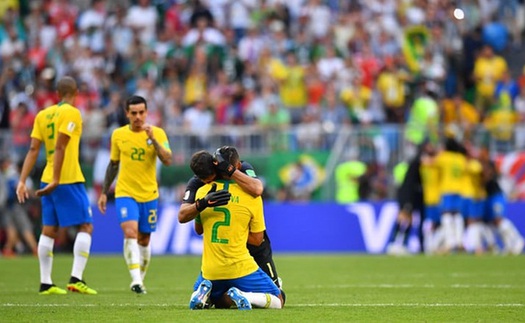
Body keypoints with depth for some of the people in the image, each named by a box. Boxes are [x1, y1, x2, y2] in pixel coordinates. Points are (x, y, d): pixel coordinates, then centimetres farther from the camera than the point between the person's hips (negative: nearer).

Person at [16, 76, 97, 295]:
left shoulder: (42, 115, 9)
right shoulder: (72, 113, -9)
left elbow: (33, 149, 3)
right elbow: (60, 147, -18)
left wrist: (22, 181, 0)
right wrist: (56, 180, -19)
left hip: (48, 180, 7)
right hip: (69, 179, -7)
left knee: (49, 230, 9)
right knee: (86, 227, -1)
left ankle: (45, 283, 8)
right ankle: (76, 279, -12)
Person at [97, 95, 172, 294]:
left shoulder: (157, 133, -4)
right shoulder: (118, 135, 2)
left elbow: (167, 161, -16)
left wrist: (153, 139, -26)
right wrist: (104, 192, 14)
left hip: (149, 195, 1)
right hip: (125, 193, -1)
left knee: (144, 240, 9)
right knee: (130, 233, -20)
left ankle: (140, 279, 27)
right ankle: (136, 280, -30)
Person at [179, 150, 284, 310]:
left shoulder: (201, 193, -2)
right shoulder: (251, 196, -9)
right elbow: (257, 239, -2)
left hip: (210, 271, 3)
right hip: (241, 267, -3)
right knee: (277, 302, 9)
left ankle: (205, 291, -5)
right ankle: (243, 296, -19)